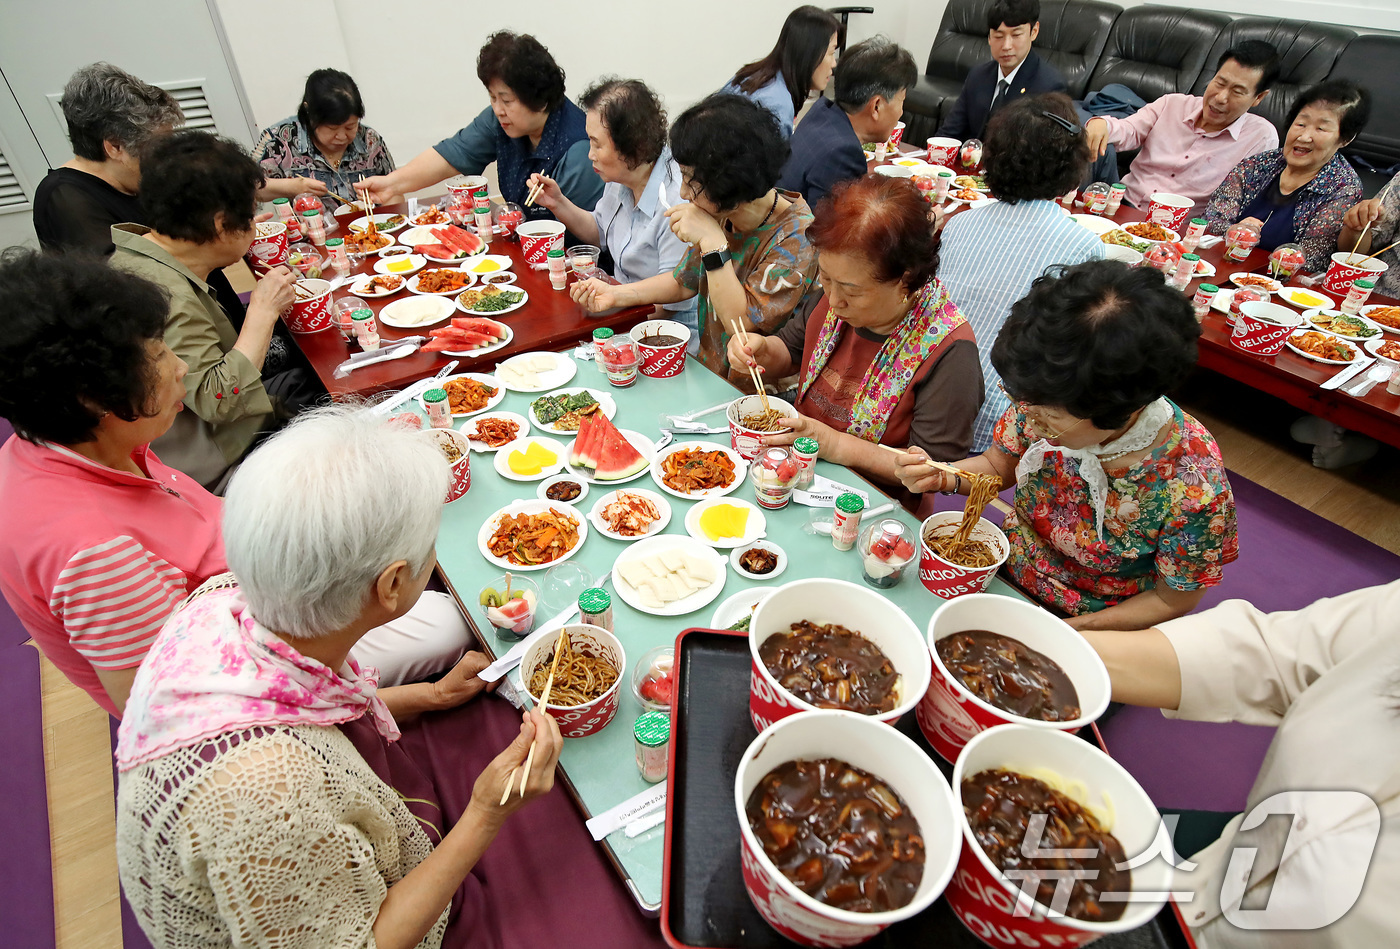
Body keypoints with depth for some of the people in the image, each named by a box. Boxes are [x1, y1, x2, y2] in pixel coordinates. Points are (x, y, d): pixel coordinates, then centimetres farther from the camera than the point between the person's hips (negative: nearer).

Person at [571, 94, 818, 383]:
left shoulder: (796, 235, -20)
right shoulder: (722, 215, 0)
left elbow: (741, 323, -24)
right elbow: (684, 281, 14)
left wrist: (712, 242, -27)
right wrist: (617, 294, 2)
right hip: (707, 371, 6)